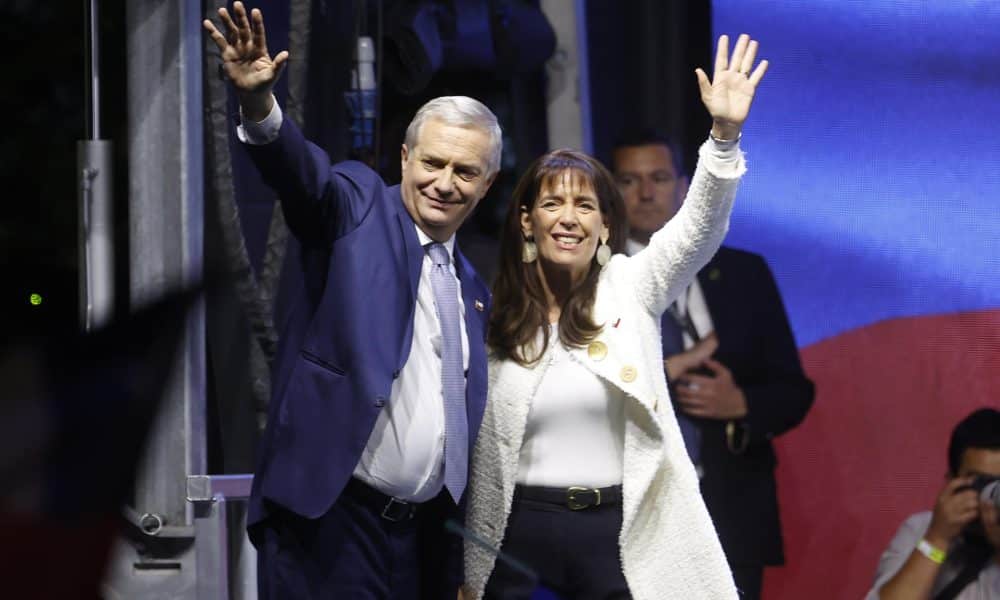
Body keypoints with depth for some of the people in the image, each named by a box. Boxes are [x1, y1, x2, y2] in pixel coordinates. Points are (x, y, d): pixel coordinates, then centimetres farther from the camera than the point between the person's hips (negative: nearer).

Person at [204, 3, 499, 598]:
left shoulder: (472, 291, 18)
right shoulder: (359, 208, 3)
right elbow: (304, 171, -19)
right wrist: (259, 103, -40)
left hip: (423, 535, 6)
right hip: (330, 523, -6)